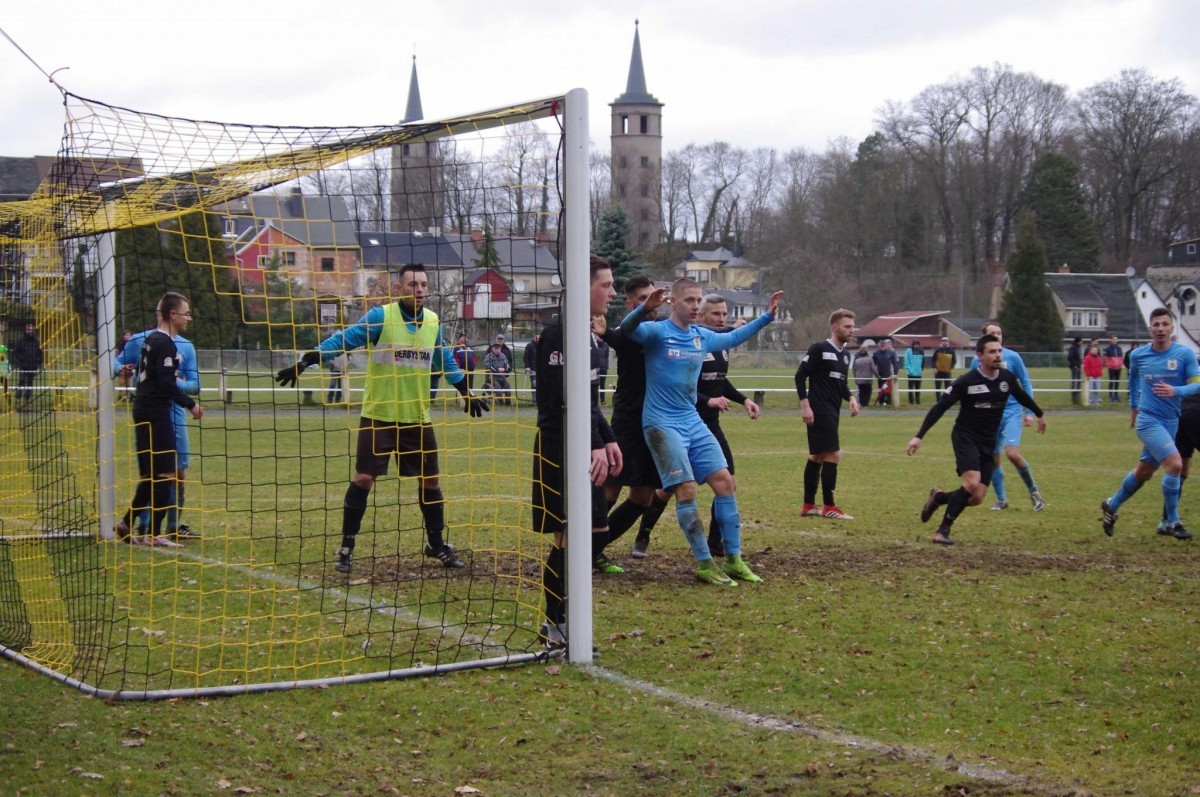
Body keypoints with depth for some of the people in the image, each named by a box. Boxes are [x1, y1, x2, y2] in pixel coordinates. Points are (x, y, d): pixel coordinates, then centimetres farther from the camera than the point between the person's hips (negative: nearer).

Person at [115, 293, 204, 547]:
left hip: (143, 411, 10)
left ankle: (126, 524, 18)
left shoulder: (150, 339, 16)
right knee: (166, 474, -7)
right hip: (156, 413, -10)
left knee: (150, 475, 16)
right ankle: (154, 534, -6)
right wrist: (190, 404, -12)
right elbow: (167, 383, -20)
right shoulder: (165, 343, -14)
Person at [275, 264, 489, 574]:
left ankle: (437, 545, 25)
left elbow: (445, 361, 21)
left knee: (429, 480, 8)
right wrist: (305, 361, -23)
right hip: (378, 417, -4)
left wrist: (466, 392, 28)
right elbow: (345, 338, -14)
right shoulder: (380, 316, -10)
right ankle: (346, 548, 5)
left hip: (418, 419, 4)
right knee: (363, 478, -7)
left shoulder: (433, 322, 6)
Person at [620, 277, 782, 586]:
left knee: (724, 481, 0)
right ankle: (705, 564, -6)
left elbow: (733, 337, 28)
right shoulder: (657, 332, -10)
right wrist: (645, 308, -48)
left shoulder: (703, 336, 10)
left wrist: (767, 316, 23)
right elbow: (628, 329, -29)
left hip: (692, 421, 7)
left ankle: (734, 559, 9)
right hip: (662, 423, -7)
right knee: (686, 489, -14)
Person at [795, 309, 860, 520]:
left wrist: (851, 397, 3)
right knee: (833, 455, -11)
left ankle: (809, 506, 18)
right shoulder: (819, 349, -10)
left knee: (817, 457, 12)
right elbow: (800, 375, -12)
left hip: (833, 412, 9)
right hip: (819, 412, -9)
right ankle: (829, 507, -6)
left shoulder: (845, 354, 14)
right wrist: (805, 405, -18)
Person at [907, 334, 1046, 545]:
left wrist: (1039, 414, 37)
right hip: (965, 437, -5)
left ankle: (938, 498, 26)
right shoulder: (966, 381, -15)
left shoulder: (1008, 378, -1)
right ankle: (943, 530, -13)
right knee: (972, 483, -26)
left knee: (977, 498, -2)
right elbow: (939, 408, -13)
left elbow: (1022, 396, 22)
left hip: (988, 443, 5)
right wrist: (919, 436, -19)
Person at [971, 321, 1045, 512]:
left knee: (1012, 453, -20)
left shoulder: (1012, 357, -4)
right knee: (993, 459, 6)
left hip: (1011, 412, -3)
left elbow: (1026, 384, 3)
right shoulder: (977, 361, 3)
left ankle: (1034, 491, -1)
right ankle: (1001, 499, 22)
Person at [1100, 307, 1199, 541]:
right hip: (1148, 420, -3)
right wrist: (1133, 406, 25)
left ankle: (1111, 506, 39)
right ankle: (1172, 523, -8)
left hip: (1170, 422, 3)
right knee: (1175, 464, -20)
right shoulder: (1138, 355, -1)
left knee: (1143, 472, 14)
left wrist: (1175, 391, -27)